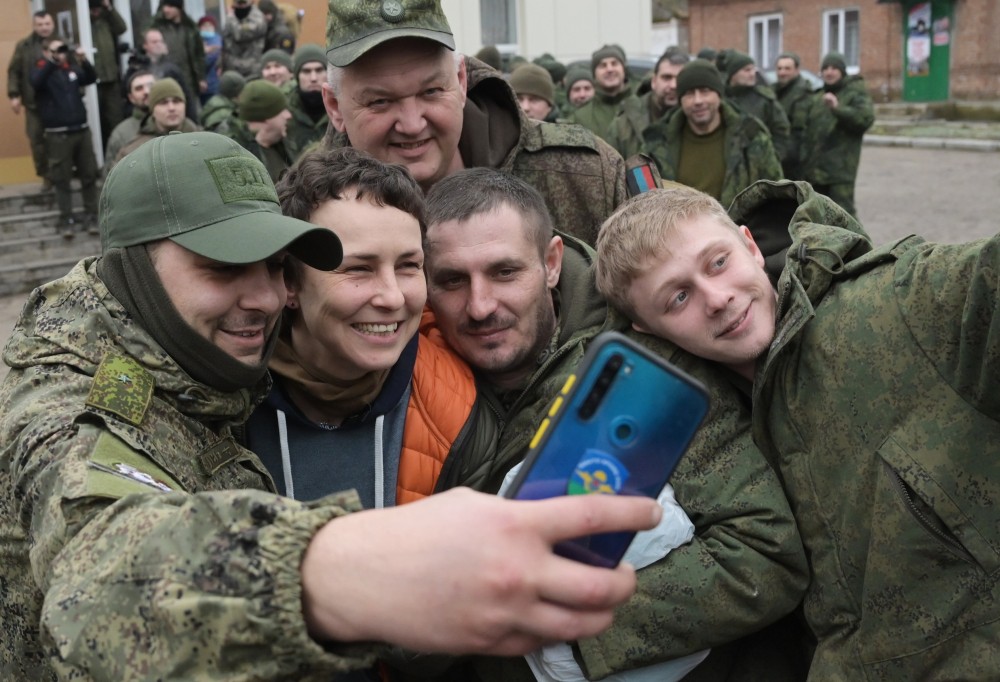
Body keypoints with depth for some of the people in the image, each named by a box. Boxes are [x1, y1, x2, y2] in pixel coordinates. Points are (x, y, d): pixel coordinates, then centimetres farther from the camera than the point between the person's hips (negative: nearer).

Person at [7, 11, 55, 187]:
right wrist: (14, 95, -4)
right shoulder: (23, 46, 5)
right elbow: (14, 72, 5)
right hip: (34, 102, 1)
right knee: (37, 140, 1)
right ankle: (46, 176, 12)